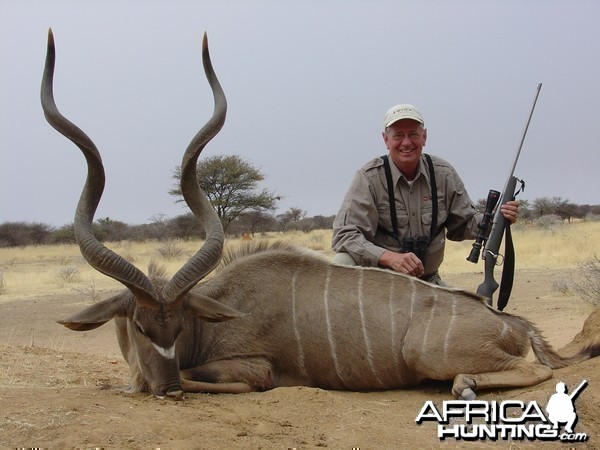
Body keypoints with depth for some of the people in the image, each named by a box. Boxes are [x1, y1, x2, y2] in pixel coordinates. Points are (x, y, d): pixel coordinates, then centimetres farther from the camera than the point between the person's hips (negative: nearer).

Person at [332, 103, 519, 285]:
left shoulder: (444, 174, 0)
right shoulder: (369, 178, -13)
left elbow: (463, 223, 11)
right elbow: (344, 235, -20)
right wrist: (390, 257, -36)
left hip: (427, 281, 4)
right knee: (342, 263, -31)